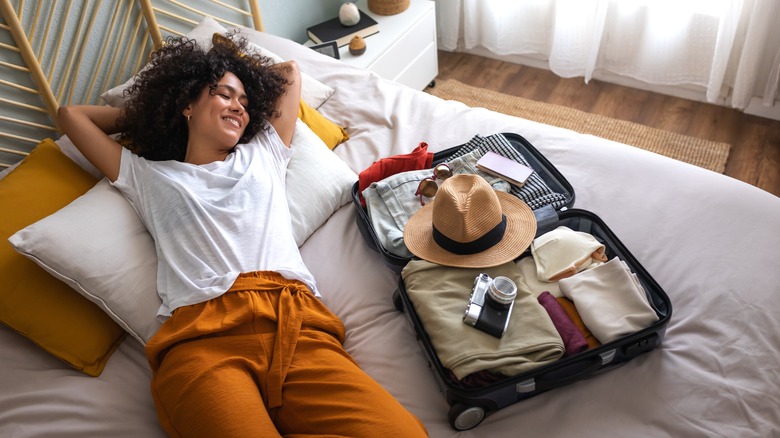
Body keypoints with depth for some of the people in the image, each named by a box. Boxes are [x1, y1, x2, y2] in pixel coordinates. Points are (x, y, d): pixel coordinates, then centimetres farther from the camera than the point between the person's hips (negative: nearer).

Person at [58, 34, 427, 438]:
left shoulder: (263, 155, 32)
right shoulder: (148, 176, 28)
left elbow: (290, 70, 46)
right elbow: (70, 114, 37)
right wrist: (138, 114, 45)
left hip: (295, 319, 3)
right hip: (200, 334, -2)